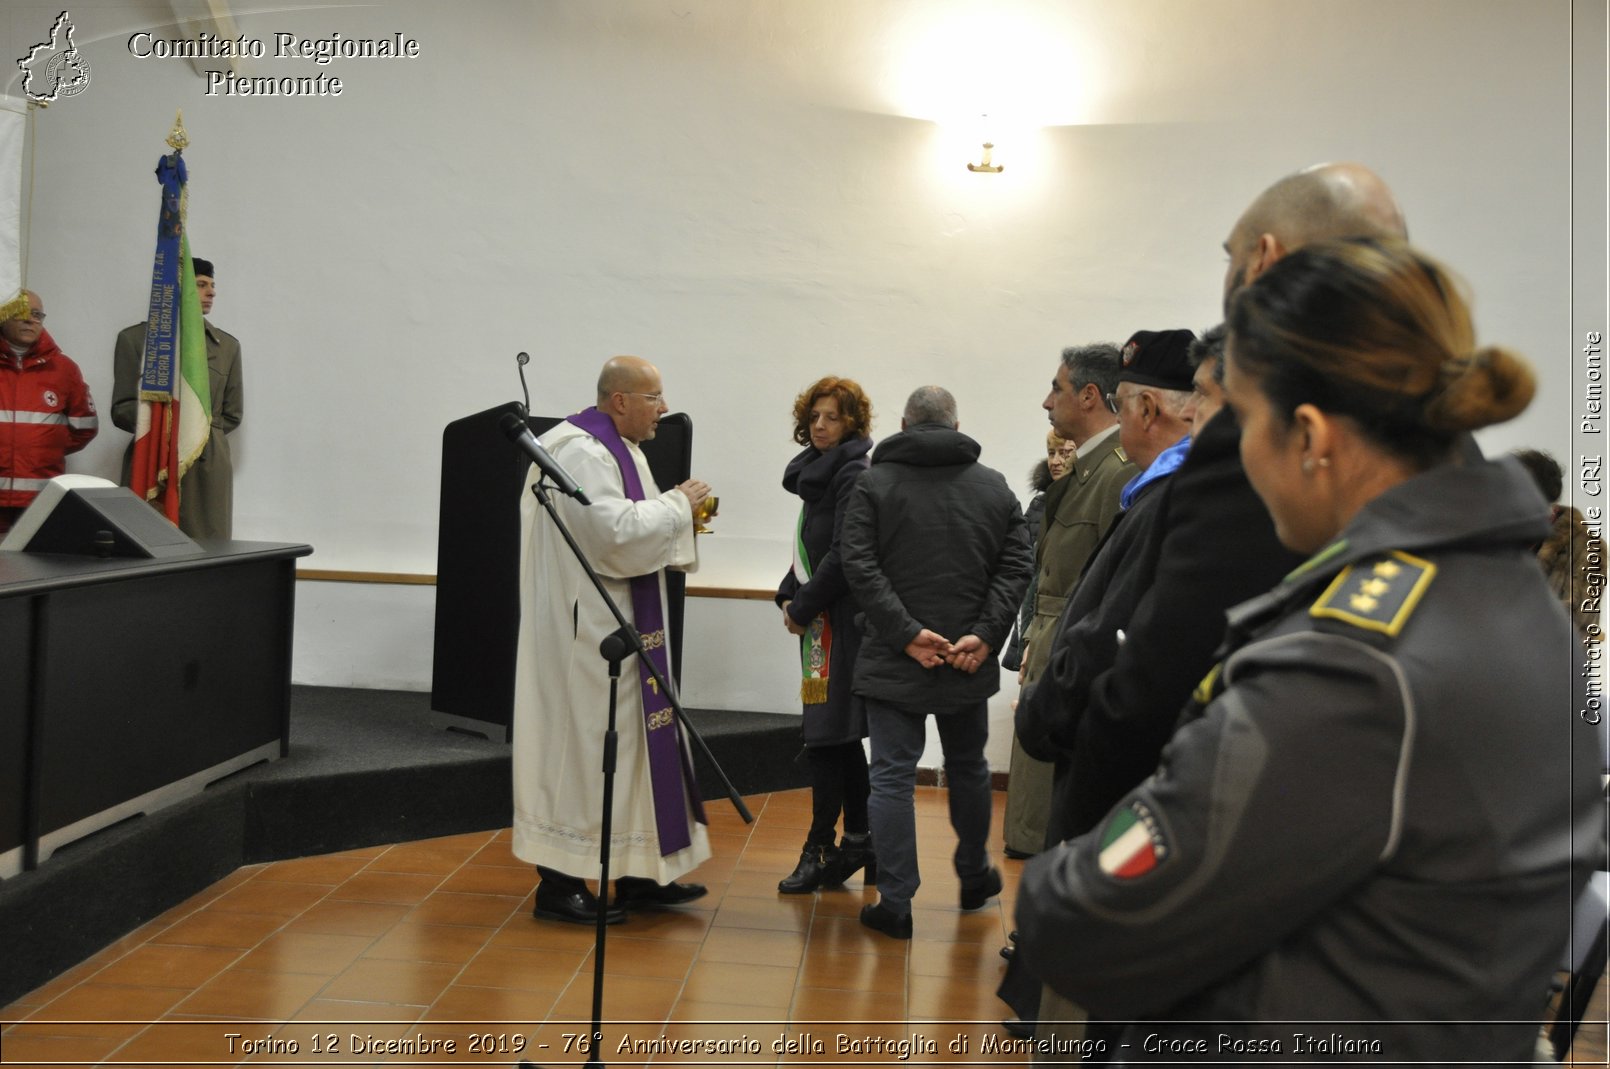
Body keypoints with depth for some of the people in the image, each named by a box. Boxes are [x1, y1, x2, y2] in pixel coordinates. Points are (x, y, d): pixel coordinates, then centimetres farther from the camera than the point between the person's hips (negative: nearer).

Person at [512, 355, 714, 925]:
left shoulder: (620, 450, 15)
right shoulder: (580, 452, -17)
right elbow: (616, 534, -26)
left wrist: (678, 516, 4)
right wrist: (677, 504, -14)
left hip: (623, 626, 11)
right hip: (585, 627, -11)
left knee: (633, 738, 13)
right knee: (582, 740, -4)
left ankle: (636, 875, 22)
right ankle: (559, 882, 7)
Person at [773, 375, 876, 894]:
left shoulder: (854, 475, -11)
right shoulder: (817, 471, 16)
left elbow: (844, 555, -17)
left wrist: (804, 606, -11)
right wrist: (788, 595, 8)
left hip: (844, 618, -9)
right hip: (820, 619, 9)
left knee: (828, 735, -6)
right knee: (842, 738, 12)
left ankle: (819, 849, 1)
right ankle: (858, 842, 20)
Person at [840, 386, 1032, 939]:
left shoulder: (874, 483, -2)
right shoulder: (995, 487, 6)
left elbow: (860, 566, -13)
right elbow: (1016, 566, -2)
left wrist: (906, 633, -15)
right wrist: (985, 635, -8)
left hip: (893, 663, -3)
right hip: (970, 662, 3)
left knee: (892, 777, 1)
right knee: (968, 767, 20)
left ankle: (895, 902, 2)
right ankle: (975, 876, 36)